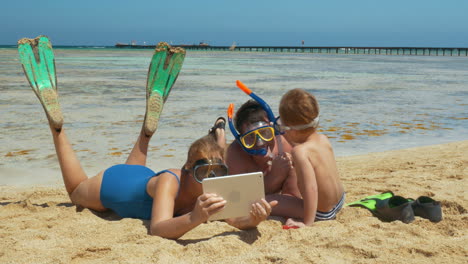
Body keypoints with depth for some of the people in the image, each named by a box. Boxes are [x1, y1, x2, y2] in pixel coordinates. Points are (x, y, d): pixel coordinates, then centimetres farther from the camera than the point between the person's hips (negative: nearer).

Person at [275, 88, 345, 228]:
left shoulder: (300, 152, -29)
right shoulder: (324, 139, -5)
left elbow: (311, 188, -34)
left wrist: (308, 223, -30)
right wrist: (292, 142, 17)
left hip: (321, 213, -9)